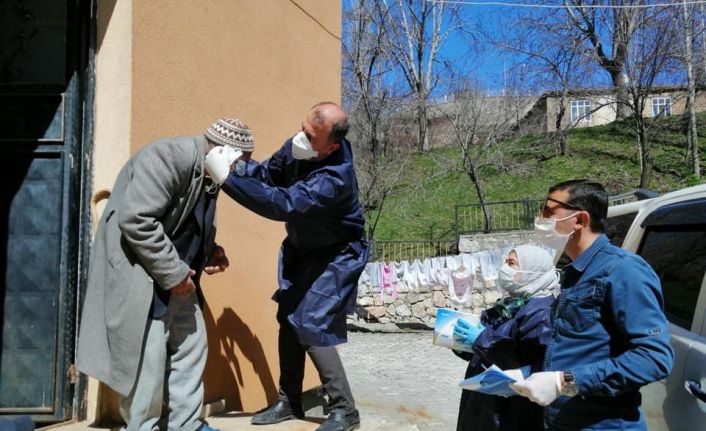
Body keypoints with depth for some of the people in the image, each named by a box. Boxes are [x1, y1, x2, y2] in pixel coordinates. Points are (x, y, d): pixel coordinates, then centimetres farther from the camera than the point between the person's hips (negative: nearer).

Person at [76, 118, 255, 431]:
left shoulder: (206, 175, 9)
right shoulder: (170, 157, -22)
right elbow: (135, 219, -30)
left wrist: (209, 252, 3)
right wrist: (173, 273, -24)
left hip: (175, 279, 10)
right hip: (139, 276, -10)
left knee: (191, 345, 13)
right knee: (146, 357, -6)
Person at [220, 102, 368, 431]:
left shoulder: (336, 177, -37)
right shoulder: (297, 147, -14)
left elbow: (283, 204, -43)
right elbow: (268, 173, 1)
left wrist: (226, 178, -44)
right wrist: (236, 166, -19)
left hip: (335, 256, -8)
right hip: (302, 249, 8)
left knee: (311, 327, -13)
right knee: (289, 321, 10)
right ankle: (288, 402, 24)